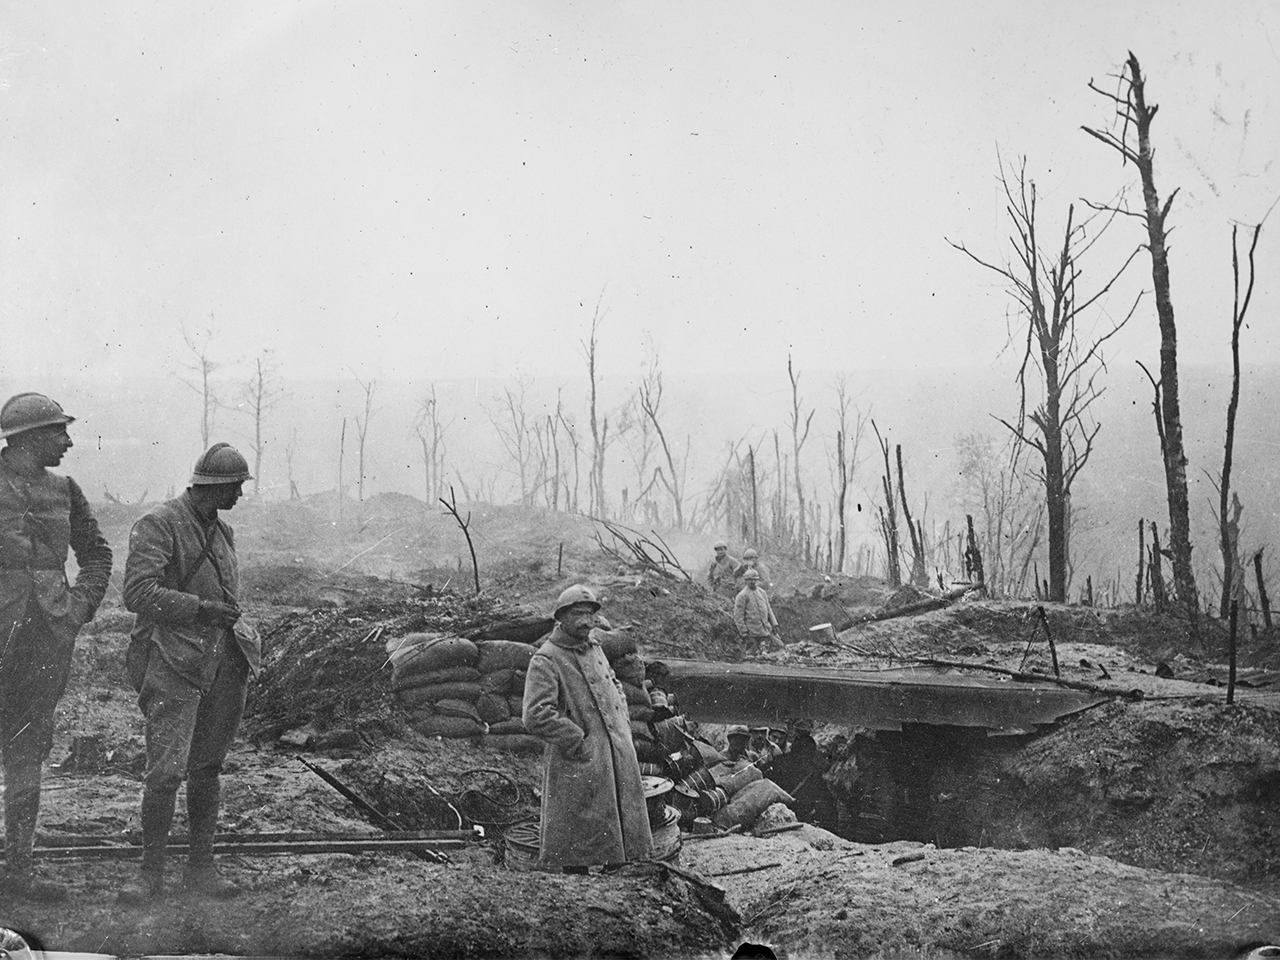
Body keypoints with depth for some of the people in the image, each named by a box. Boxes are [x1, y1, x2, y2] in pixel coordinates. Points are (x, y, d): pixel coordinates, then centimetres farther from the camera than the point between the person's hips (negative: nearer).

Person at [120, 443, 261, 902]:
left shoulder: (221, 532, 15)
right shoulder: (158, 525, -8)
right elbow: (137, 593, -18)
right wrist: (200, 608, -20)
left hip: (223, 662, 7)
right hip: (174, 663, -7)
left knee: (206, 768, 11)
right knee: (167, 771, -11)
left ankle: (201, 868, 17)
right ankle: (151, 874, -1)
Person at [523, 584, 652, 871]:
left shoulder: (594, 648, 14)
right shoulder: (545, 660, -11)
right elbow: (536, 716, -20)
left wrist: (623, 727, 14)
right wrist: (579, 743, -17)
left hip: (618, 758, 8)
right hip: (579, 767, -8)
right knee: (578, 840, -2)